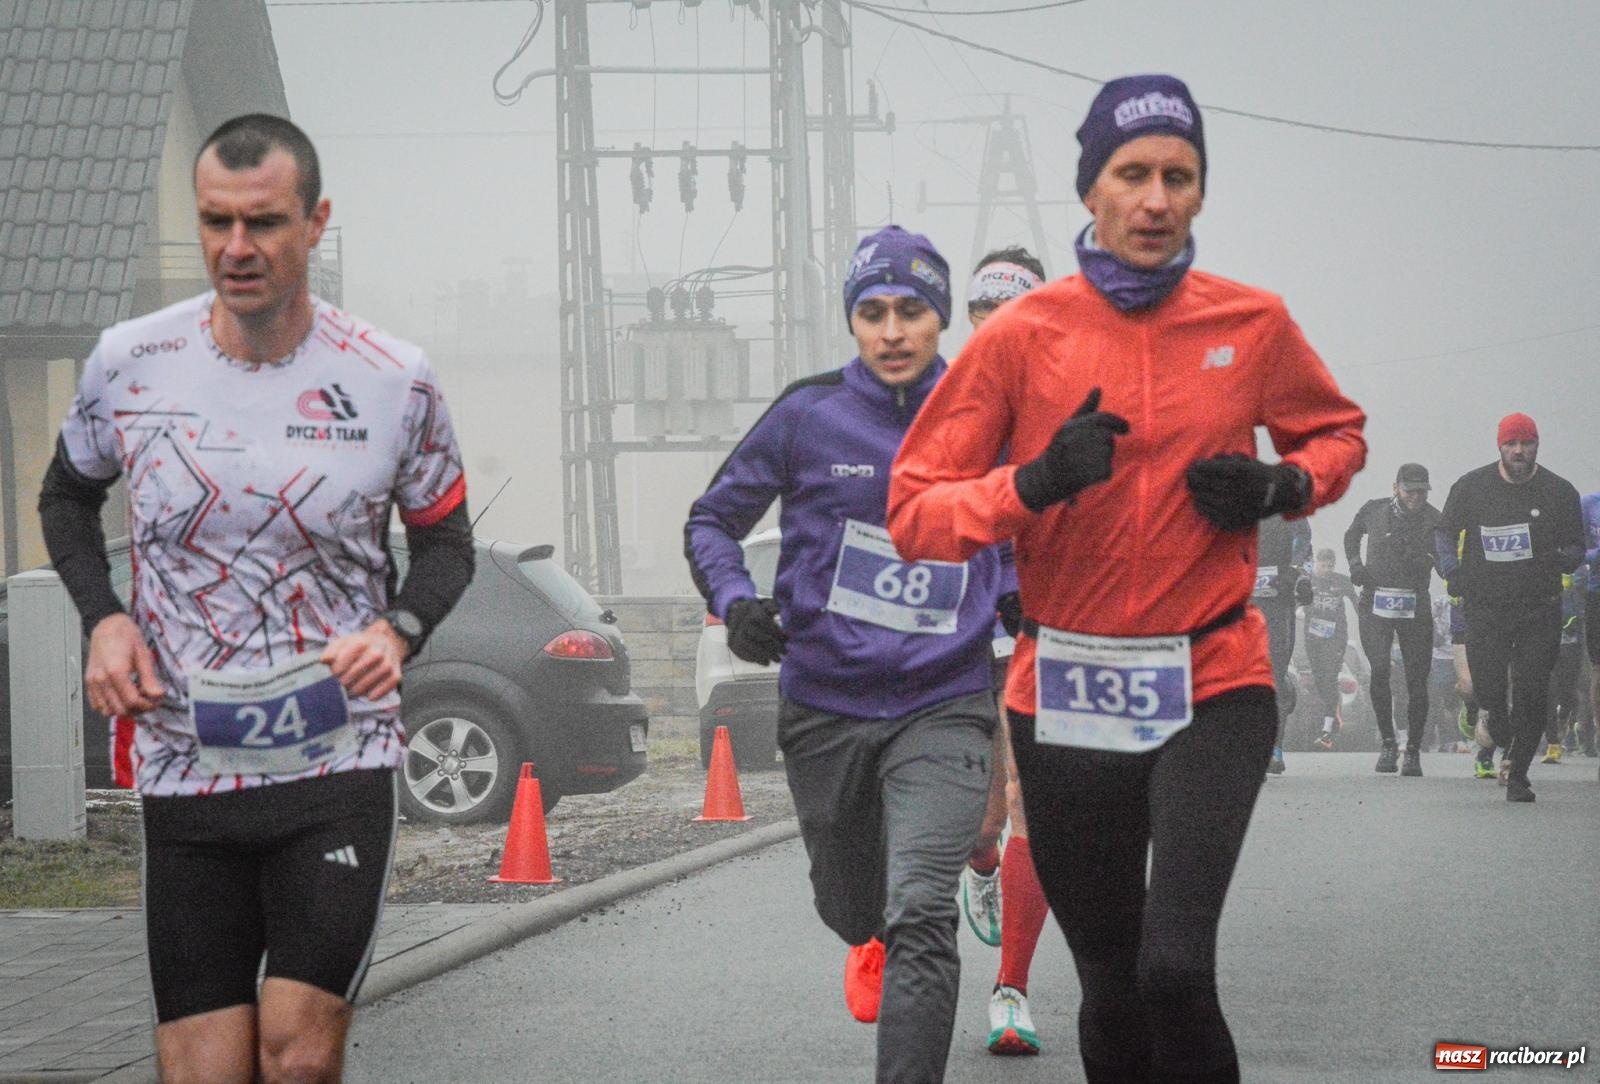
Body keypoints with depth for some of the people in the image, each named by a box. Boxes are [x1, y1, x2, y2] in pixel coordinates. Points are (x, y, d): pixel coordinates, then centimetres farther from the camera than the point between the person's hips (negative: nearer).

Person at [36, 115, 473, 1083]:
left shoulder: (395, 382, -2)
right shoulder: (130, 364, 0)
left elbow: (448, 541, 12)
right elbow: (68, 495, 19)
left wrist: (398, 630, -9)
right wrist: (104, 619, 1)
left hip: (341, 769, -1)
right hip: (185, 775, 1)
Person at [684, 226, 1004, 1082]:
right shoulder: (809, 415, -3)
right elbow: (712, 520, 7)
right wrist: (735, 602, -12)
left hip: (942, 707, -2)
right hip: (824, 709, 2)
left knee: (922, 916, -20)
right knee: (848, 903, 22)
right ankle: (872, 944, 59)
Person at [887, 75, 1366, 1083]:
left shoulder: (1252, 324, 2)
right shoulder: (1022, 335, -3)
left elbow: (1338, 434, 21)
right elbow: (915, 511, -3)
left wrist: (1282, 486, -2)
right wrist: (1033, 483, -22)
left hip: (1213, 690, -1)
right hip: (1067, 698, 1)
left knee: (1175, 969, -20)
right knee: (1112, 994, 8)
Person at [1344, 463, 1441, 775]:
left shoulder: (1434, 520, -2)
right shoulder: (1373, 511, 4)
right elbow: (1351, 536, 24)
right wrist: (1355, 565, 7)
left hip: (1415, 606, 0)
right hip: (1375, 604, 0)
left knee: (1417, 681, 0)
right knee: (1379, 668, -19)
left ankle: (1413, 752, 13)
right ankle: (1388, 743, -7)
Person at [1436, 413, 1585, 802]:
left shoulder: (1560, 492, 0)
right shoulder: (1471, 487, 1)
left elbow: (1577, 547, 7)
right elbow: (1446, 532, 14)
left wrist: (1562, 559, -16)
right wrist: (1453, 571, -3)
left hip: (1540, 608, 0)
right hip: (1486, 605, 0)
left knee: (1531, 694, -7)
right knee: (1487, 688, -5)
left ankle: (1518, 774, 6)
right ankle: (1501, 737, 30)